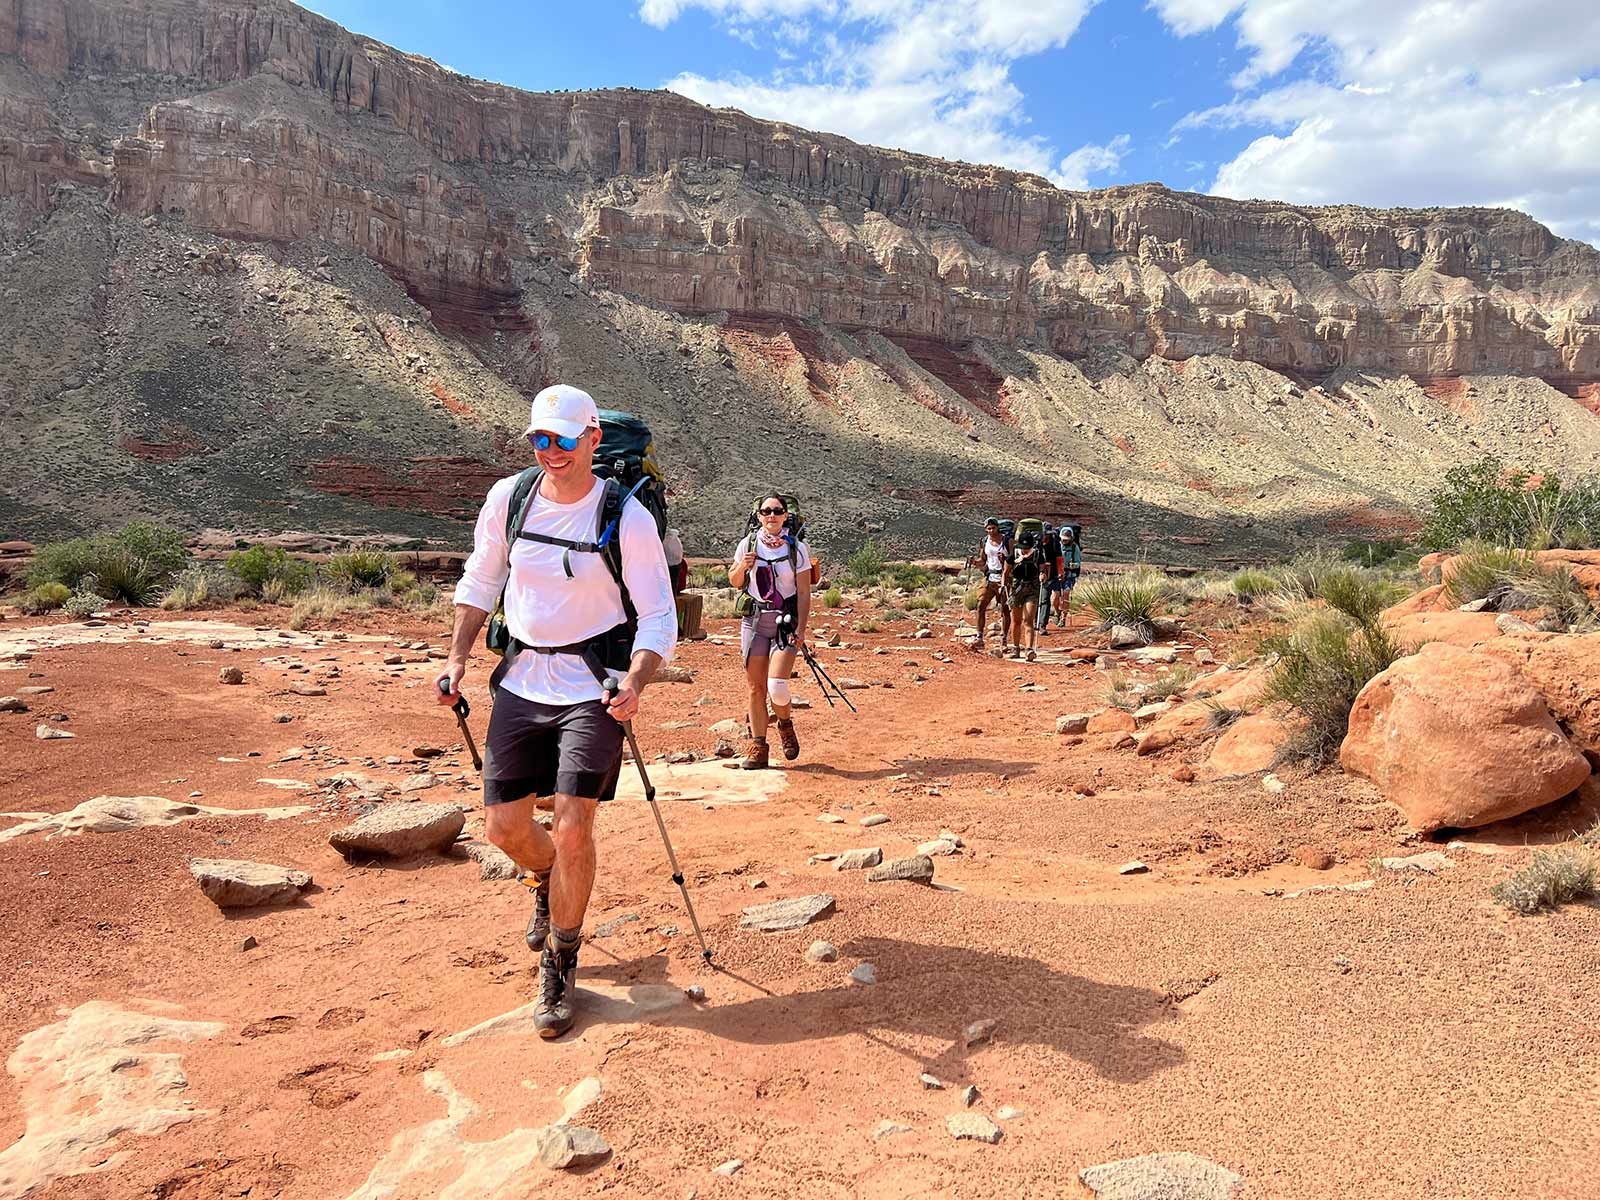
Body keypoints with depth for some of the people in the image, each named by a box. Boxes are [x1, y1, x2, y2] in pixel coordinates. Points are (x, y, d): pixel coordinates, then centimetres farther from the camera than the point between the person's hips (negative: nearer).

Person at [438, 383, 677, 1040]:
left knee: (572, 827, -10)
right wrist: (457, 659, 7)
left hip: (593, 685, -4)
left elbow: (659, 617, -10)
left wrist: (633, 683, -26)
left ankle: (560, 967, 13)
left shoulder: (627, 517, -13)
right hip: (521, 681, 4)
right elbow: (480, 581, 13)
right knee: (504, 824, 7)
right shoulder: (508, 498, -1)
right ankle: (550, 884, 44)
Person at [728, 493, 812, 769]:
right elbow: (735, 582, 15)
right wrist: (742, 567, -6)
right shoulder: (748, 543, 3)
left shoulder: (797, 548, -2)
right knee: (756, 687, 3)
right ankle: (757, 747, 13)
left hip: (786, 621, -2)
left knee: (777, 686, -14)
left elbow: (804, 593, -2)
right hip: (754, 620, 2)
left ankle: (785, 724, 18)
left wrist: (801, 628, -10)